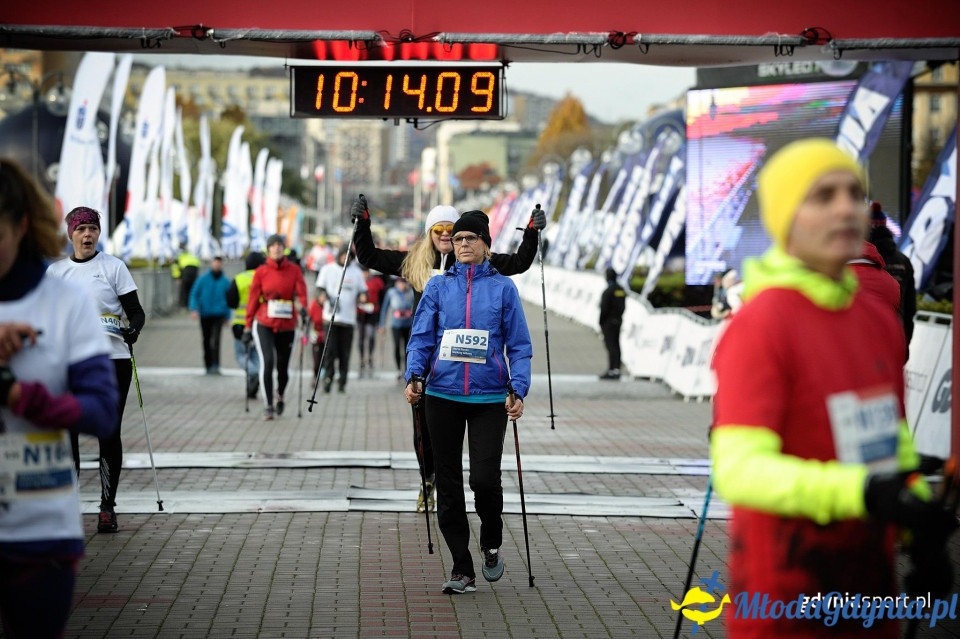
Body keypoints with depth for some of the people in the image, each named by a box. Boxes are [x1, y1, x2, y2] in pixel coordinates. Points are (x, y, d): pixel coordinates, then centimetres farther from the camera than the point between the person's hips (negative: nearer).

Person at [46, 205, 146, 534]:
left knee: (109, 434, -1)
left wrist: (132, 329, -20)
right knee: (65, 433, -1)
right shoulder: (55, 271, 10)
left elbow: (136, 312, 1)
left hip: (112, 361, -2)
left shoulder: (114, 267, 2)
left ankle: (108, 507, 7)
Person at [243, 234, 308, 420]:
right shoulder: (261, 272, 3)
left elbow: (301, 291, -6)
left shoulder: (294, 270, 3)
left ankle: (280, 396, 40)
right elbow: (253, 300, 6)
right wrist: (248, 327, 6)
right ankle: (268, 406, -11)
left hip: (287, 326, 1)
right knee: (267, 361, -18)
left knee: (283, 367, 8)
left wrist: (302, 307, -29)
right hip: (264, 324, -1)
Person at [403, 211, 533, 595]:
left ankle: (491, 545, 18)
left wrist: (518, 390, -9)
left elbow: (519, 345, 4)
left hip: (490, 397, -2)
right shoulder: (438, 286, 9)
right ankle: (462, 570, 12)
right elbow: (421, 337, 5)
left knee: (485, 478, -12)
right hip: (443, 395, 2)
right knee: (448, 484, 3)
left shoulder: (503, 287, 5)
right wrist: (413, 375, -12)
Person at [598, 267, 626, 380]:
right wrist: (618, 317, 17)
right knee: (616, 345, 10)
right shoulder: (621, 290, 10)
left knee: (610, 346, -8)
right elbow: (623, 306, 13)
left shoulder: (608, 291, -16)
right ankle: (617, 370, 12)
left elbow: (604, 308, -17)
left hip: (608, 322, -8)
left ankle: (611, 371, -10)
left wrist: (601, 323, -10)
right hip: (618, 320, 8)